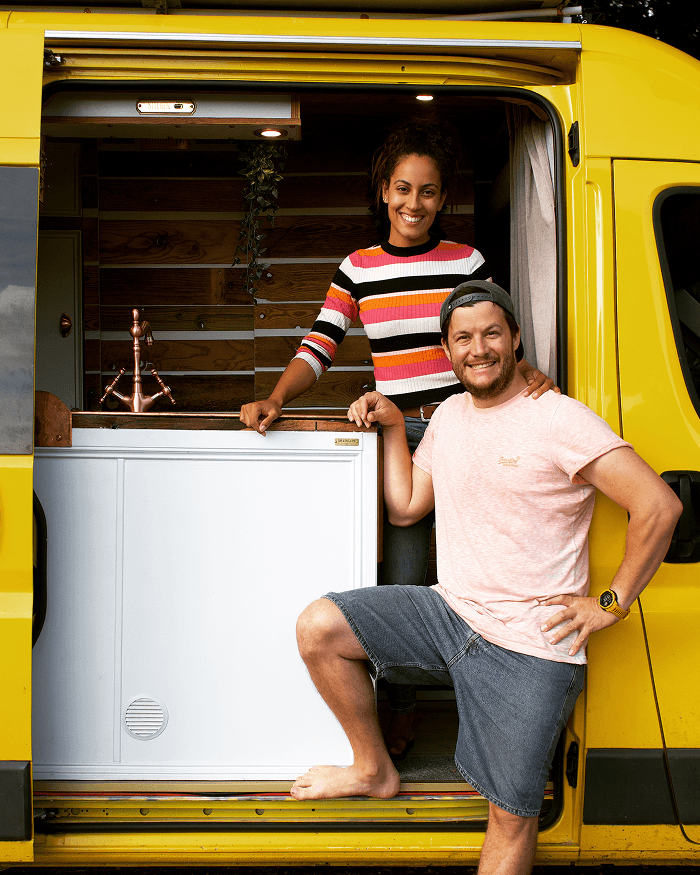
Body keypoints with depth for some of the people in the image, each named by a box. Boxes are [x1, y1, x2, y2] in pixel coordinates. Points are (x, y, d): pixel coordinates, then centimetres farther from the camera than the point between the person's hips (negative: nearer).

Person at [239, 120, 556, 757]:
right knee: (402, 576, 1)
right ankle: (402, 706, 17)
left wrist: (530, 377, -16)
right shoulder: (358, 270, 6)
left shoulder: (465, 261, 4)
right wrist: (276, 400, -13)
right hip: (401, 434, 1)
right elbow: (318, 348, 3)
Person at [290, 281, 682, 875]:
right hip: (450, 611, 6)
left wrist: (612, 604, -13)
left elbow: (659, 506, -18)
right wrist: (393, 427, 10)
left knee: (512, 816, -2)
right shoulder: (450, 415, 11)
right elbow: (405, 507, 18)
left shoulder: (558, 419, -13)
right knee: (320, 627, -6)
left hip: (529, 648, -6)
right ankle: (376, 771, 12)